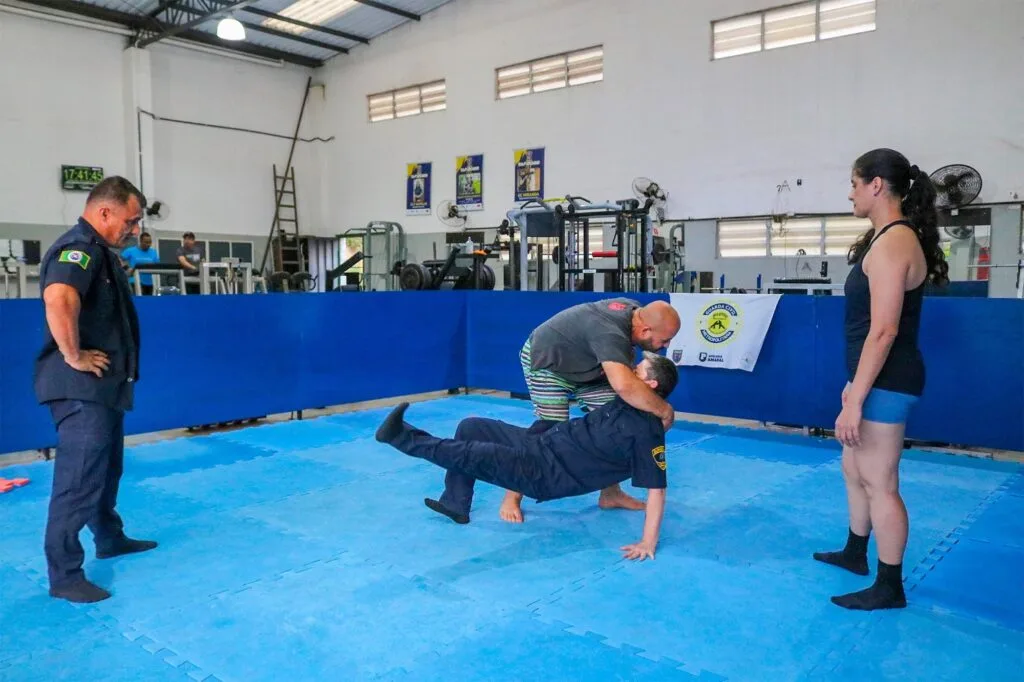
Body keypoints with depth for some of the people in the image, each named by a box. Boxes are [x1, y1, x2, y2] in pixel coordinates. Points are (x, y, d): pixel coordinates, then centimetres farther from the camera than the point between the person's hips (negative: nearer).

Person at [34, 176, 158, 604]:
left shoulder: (98, 251, 15)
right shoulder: (79, 247, -18)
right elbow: (58, 301, -37)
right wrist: (74, 357, -27)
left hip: (103, 385, 11)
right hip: (82, 388, -11)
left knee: (107, 469, 23)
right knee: (79, 479, -4)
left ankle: (109, 538, 40)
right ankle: (64, 576, 6)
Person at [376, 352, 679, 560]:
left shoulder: (646, 431, -20)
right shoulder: (627, 402, 6)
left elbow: (656, 488, -20)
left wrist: (648, 543, -23)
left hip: (545, 474, -9)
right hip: (541, 443, 9)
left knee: (470, 455, -19)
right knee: (471, 427, 13)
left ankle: (401, 437, -3)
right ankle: (455, 504, 20)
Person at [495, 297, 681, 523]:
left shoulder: (636, 311, -13)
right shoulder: (610, 334, -41)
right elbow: (624, 386, -58)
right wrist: (665, 410, -44)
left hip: (585, 366, 8)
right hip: (546, 362, -8)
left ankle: (610, 494, 11)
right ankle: (512, 497, 3)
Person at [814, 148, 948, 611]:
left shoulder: (893, 243, -19)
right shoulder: (888, 239, 14)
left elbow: (883, 331, -24)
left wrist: (855, 402, -23)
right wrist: (854, 385, 22)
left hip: (886, 383, -11)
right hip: (877, 379, 11)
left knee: (879, 483, 0)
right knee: (854, 469, 22)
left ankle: (890, 588, 14)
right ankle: (854, 554, 39)